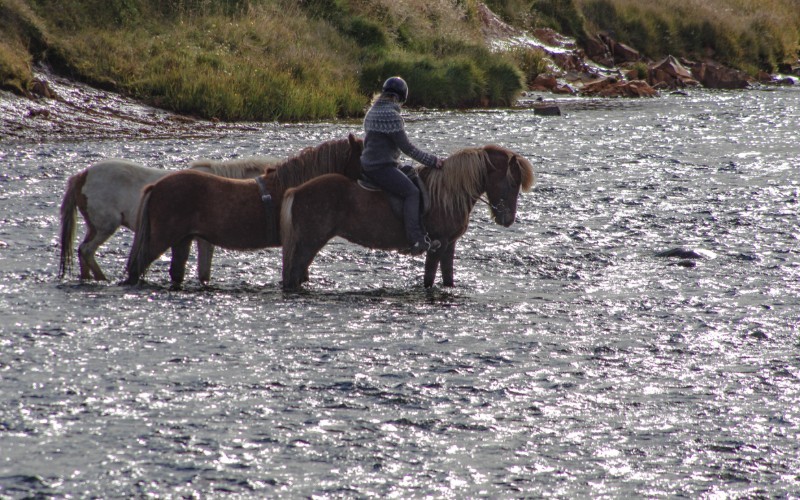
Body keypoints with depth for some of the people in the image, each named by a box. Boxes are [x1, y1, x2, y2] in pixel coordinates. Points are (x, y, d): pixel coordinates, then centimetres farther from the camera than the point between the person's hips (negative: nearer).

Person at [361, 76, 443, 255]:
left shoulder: (373, 111, 16)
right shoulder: (391, 115, -15)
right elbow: (406, 147, -15)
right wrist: (431, 160, -8)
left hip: (369, 164, 11)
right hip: (382, 167, -11)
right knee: (411, 192, -19)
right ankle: (416, 240, -33)